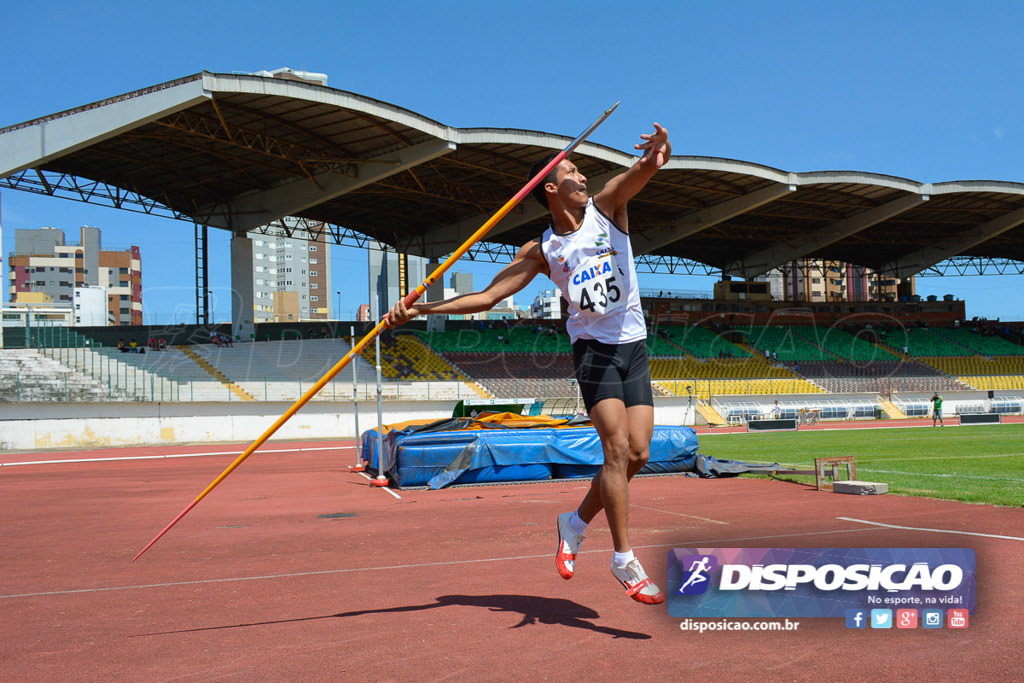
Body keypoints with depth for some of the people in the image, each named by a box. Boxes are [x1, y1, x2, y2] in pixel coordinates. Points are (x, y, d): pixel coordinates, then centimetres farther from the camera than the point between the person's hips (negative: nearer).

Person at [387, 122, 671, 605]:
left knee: (637, 452, -3)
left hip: (635, 346, 3)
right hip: (594, 347, -3)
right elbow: (487, 296, -2)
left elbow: (642, 170, -20)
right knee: (617, 449, -15)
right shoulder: (540, 251, -2)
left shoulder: (606, 206, 1)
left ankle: (575, 523, 18)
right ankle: (624, 561, -7)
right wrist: (420, 309, -12)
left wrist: (657, 155, -47)